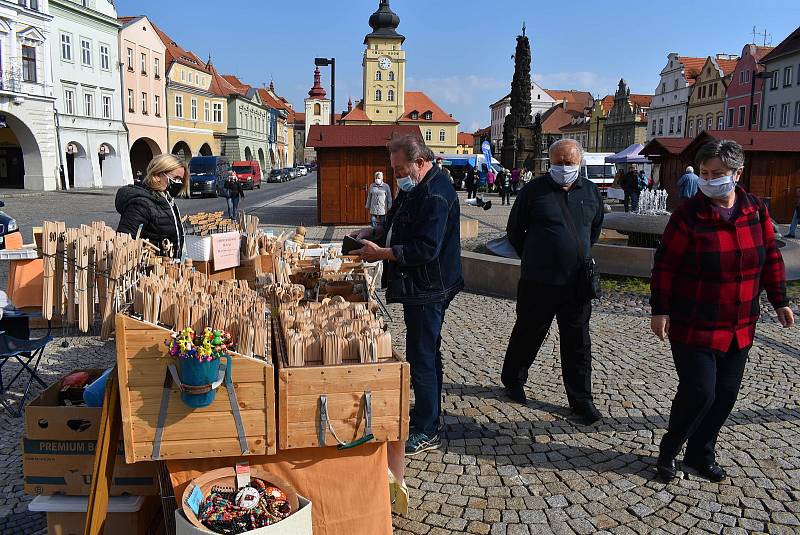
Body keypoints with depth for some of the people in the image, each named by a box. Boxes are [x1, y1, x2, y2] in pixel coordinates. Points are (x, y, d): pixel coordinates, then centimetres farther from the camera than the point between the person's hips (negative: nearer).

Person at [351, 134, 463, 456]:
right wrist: (375, 233, 6)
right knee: (426, 353, 19)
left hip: (429, 289, -11)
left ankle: (426, 432, 6)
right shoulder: (414, 189, 12)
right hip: (418, 287, 11)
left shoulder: (436, 195, -22)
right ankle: (428, 412, 34)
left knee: (422, 357, -5)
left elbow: (426, 248, -28)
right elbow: (399, 228, 23)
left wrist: (381, 253, -22)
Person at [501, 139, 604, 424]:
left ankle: (581, 399, 19)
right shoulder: (534, 190, -6)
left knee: (578, 342, 8)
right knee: (528, 333, 11)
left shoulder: (591, 192, 6)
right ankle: (512, 380, 33)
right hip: (538, 281, -3)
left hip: (577, 282, 3)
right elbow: (514, 230, 4)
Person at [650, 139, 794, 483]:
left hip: (739, 328, 5)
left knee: (726, 393, 11)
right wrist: (660, 310, -12)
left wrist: (779, 301, 12)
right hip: (694, 327, -5)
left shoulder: (757, 210, 1)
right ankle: (669, 450, 16)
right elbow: (665, 265, -10)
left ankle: (700, 453, 29)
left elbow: (770, 258, 12)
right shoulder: (688, 215, -13)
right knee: (699, 392, -7)